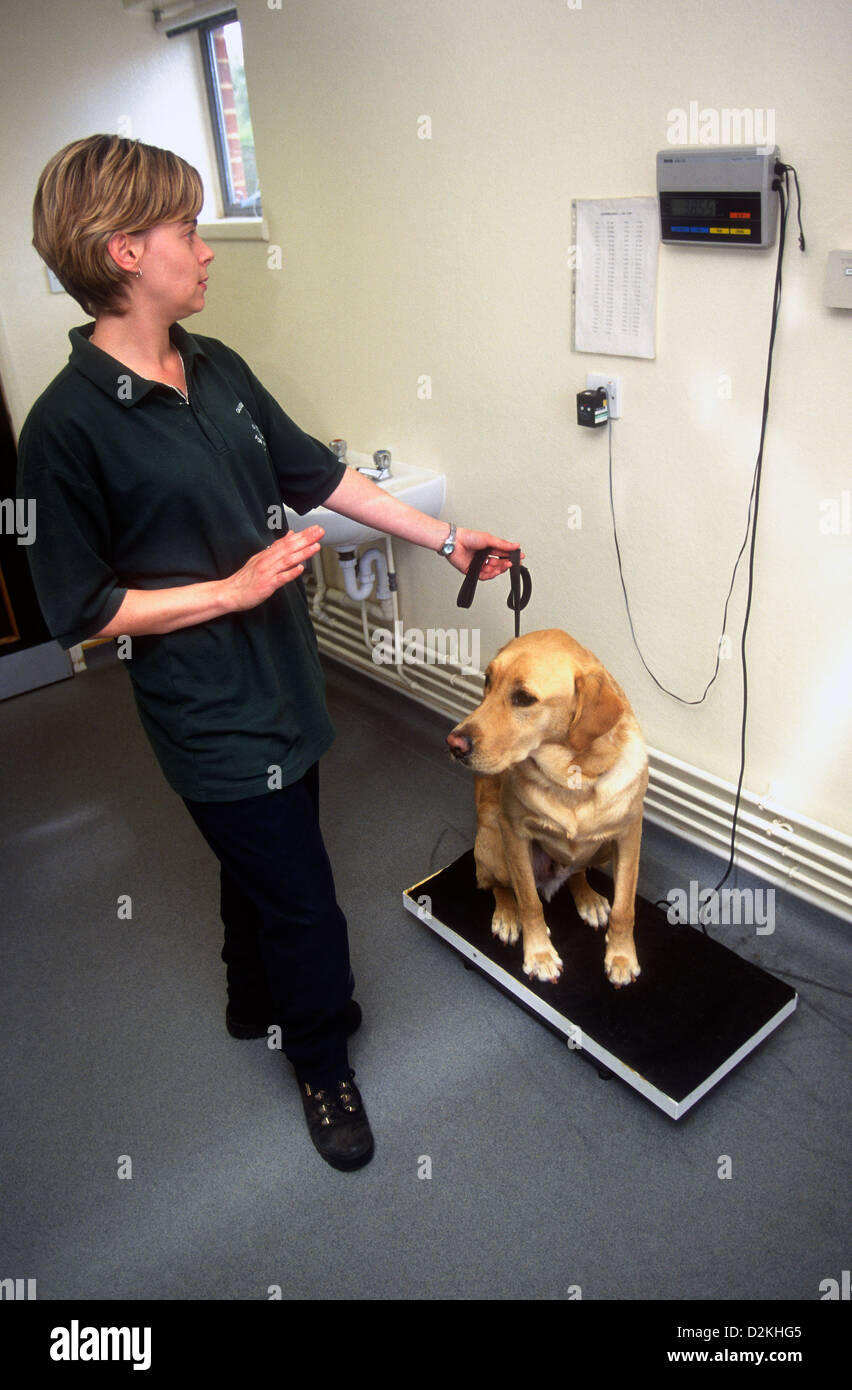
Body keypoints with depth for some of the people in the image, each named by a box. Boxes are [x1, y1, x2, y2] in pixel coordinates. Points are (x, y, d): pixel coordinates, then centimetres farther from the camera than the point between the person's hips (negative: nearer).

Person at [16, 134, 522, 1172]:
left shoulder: (218, 369, 3)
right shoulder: (69, 426, -19)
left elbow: (317, 474, 10)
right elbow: (80, 610, -16)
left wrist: (445, 538, 11)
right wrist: (233, 589, -19)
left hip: (280, 680, 7)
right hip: (213, 718, -7)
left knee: (263, 864, 26)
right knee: (303, 902, 6)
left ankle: (257, 1000, 53)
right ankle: (323, 1065, 35)